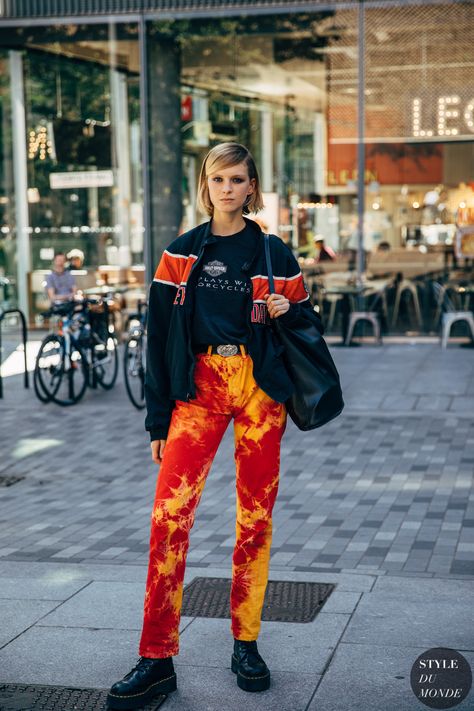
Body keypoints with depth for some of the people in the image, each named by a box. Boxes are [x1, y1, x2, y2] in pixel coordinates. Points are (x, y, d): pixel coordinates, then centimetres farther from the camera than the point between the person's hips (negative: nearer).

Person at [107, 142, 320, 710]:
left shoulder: (273, 253, 8)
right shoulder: (181, 253, 9)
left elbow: (305, 319, 16)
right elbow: (159, 335, 8)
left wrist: (285, 312, -9)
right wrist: (158, 419, 4)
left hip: (259, 388, 0)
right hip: (198, 386, 0)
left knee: (256, 518, 3)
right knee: (169, 516, -12)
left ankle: (246, 645, 18)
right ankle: (157, 660, -5)